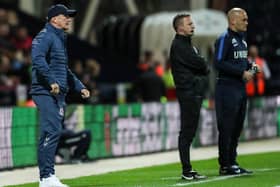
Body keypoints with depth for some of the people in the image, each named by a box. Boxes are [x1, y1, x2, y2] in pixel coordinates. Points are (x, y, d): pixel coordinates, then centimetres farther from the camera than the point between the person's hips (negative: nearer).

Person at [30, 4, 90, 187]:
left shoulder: (60, 39, 26)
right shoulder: (45, 36, -7)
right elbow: (38, 59, -25)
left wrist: (80, 86, 28)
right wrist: (52, 81, -30)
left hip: (59, 93, 10)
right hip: (46, 92, -10)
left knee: (53, 134, 8)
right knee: (52, 131, -17)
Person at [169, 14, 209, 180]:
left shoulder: (187, 44, 22)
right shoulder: (179, 45, -10)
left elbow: (202, 65, 20)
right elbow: (200, 64, -17)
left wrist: (202, 67, -1)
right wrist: (205, 67, 3)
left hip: (196, 91, 10)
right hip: (188, 93, -10)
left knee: (190, 131, 10)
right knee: (187, 131, -8)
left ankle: (188, 170, 13)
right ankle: (186, 171, -8)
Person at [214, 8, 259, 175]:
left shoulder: (241, 39, 16)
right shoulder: (224, 39, -11)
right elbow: (219, 63, -20)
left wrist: (251, 66, 6)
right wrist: (242, 72, -20)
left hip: (241, 88, 9)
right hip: (227, 88, -9)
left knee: (237, 127, 12)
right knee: (226, 128, -5)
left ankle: (232, 163, 19)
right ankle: (225, 166, -1)